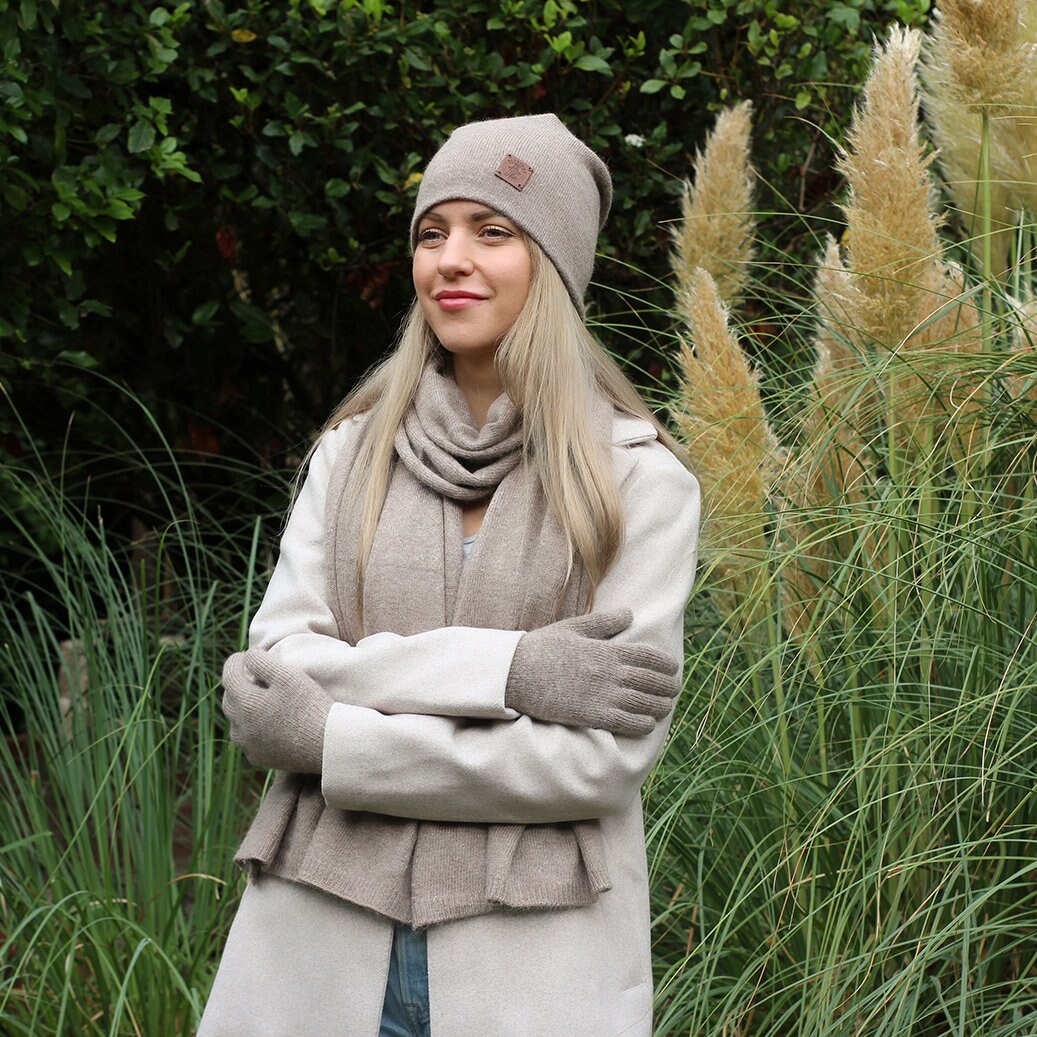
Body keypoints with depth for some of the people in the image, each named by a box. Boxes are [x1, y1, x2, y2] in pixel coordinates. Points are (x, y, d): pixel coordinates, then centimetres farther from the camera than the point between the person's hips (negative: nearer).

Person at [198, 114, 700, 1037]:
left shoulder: (637, 477, -4)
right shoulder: (353, 451, 7)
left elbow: (612, 753, -12)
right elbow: (278, 660, -3)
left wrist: (328, 738, -12)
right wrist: (501, 668, -16)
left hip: (533, 959, -3)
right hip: (325, 936, 3)